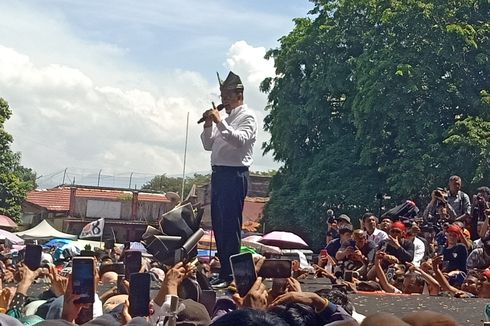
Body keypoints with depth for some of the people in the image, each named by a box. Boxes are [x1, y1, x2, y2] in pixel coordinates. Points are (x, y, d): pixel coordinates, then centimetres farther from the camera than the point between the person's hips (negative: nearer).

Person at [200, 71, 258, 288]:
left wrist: (220, 122, -23)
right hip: (219, 173, 9)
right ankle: (223, 269, 17)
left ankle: (229, 275, -7)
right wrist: (208, 125, 4)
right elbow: (208, 145, 19)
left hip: (235, 174, -9)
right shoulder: (225, 117, 21)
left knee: (230, 225, -9)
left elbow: (240, 140, -22)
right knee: (218, 223, 10)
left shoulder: (247, 117, -4)